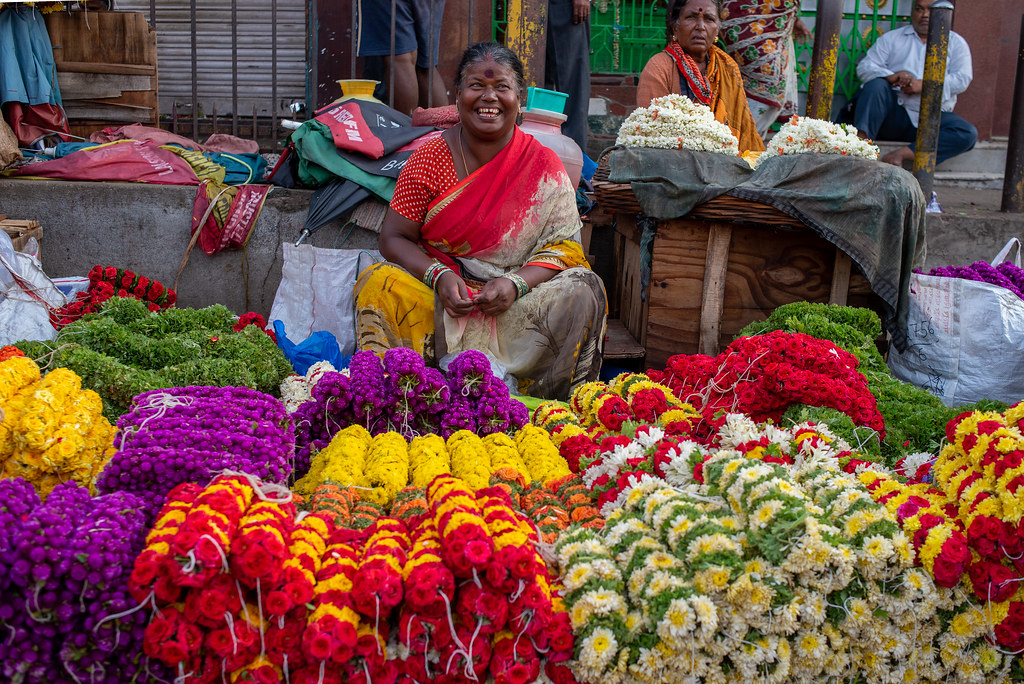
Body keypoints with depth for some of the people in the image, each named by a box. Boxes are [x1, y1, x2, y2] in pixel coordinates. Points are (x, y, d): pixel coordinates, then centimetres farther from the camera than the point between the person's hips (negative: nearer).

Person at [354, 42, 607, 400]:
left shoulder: (543, 166, 0)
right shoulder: (430, 158, -1)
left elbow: (565, 246, -5)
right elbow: (394, 237, -1)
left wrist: (516, 283, -23)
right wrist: (439, 275, -20)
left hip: (516, 304, 1)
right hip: (440, 297, 0)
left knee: (582, 293, -25)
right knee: (379, 284, -27)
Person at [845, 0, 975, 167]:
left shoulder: (956, 43, 17)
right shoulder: (892, 38, 17)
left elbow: (962, 78, 1)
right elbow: (864, 67, 4)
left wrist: (923, 85, -15)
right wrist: (891, 77, -18)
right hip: (893, 113, -1)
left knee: (968, 134, -26)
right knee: (876, 84, -28)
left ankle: (903, 153, -38)